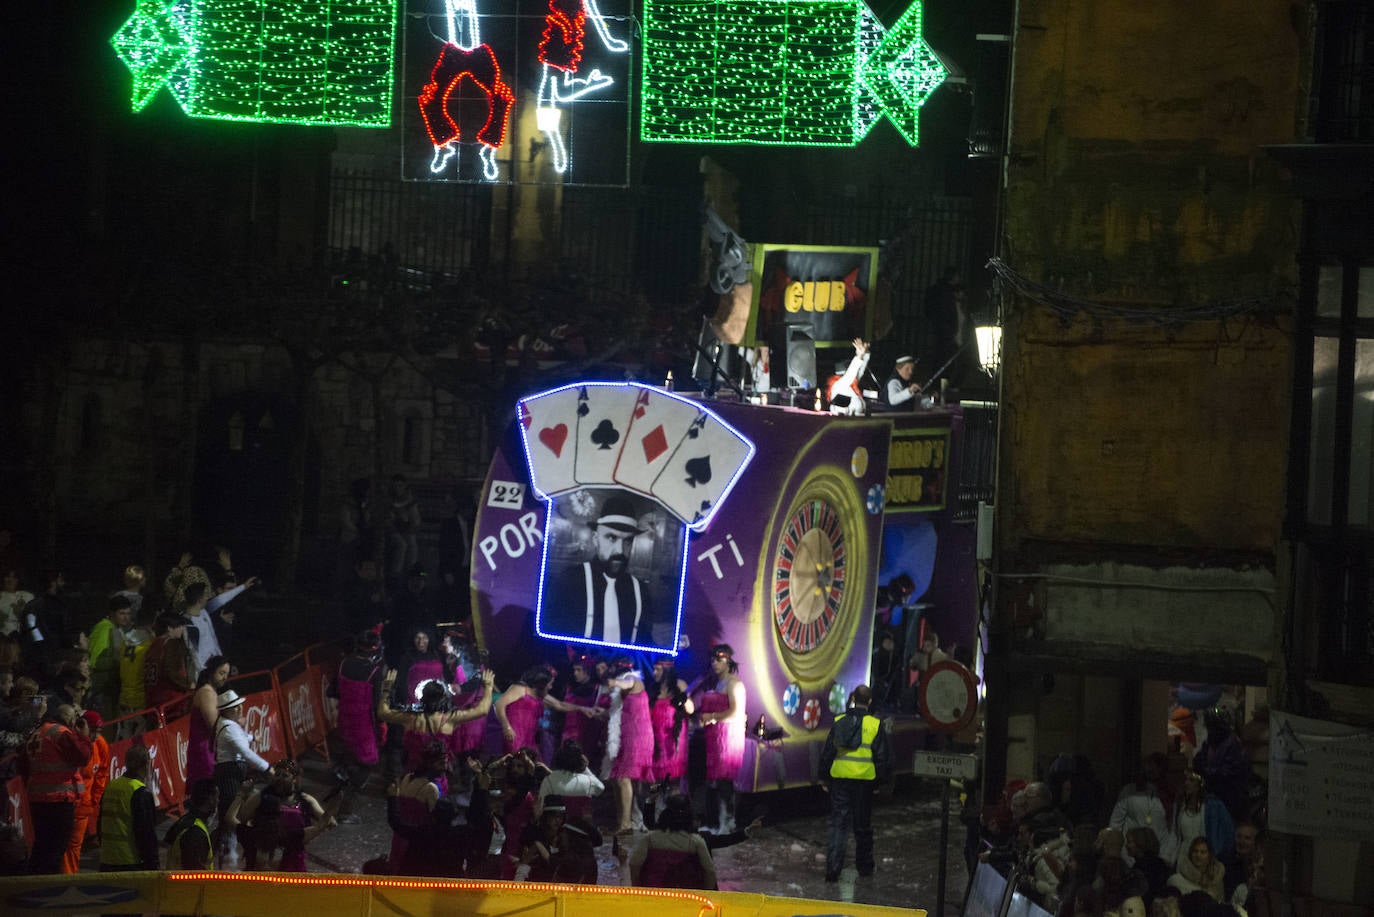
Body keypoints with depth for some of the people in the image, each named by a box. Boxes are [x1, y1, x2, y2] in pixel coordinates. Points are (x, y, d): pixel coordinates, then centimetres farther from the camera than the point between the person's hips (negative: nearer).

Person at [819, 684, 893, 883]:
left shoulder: (839, 723, 5)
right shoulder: (875, 725, -4)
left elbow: (826, 754, 9)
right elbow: (883, 755, -1)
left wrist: (825, 778, 19)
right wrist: (882, 780, 10)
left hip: (840, 779, 2)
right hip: (864, 780, -1)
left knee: (838, 823, 2)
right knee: (863, 826, 11)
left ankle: (833, 866, -10)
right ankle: (864, 866, 23)